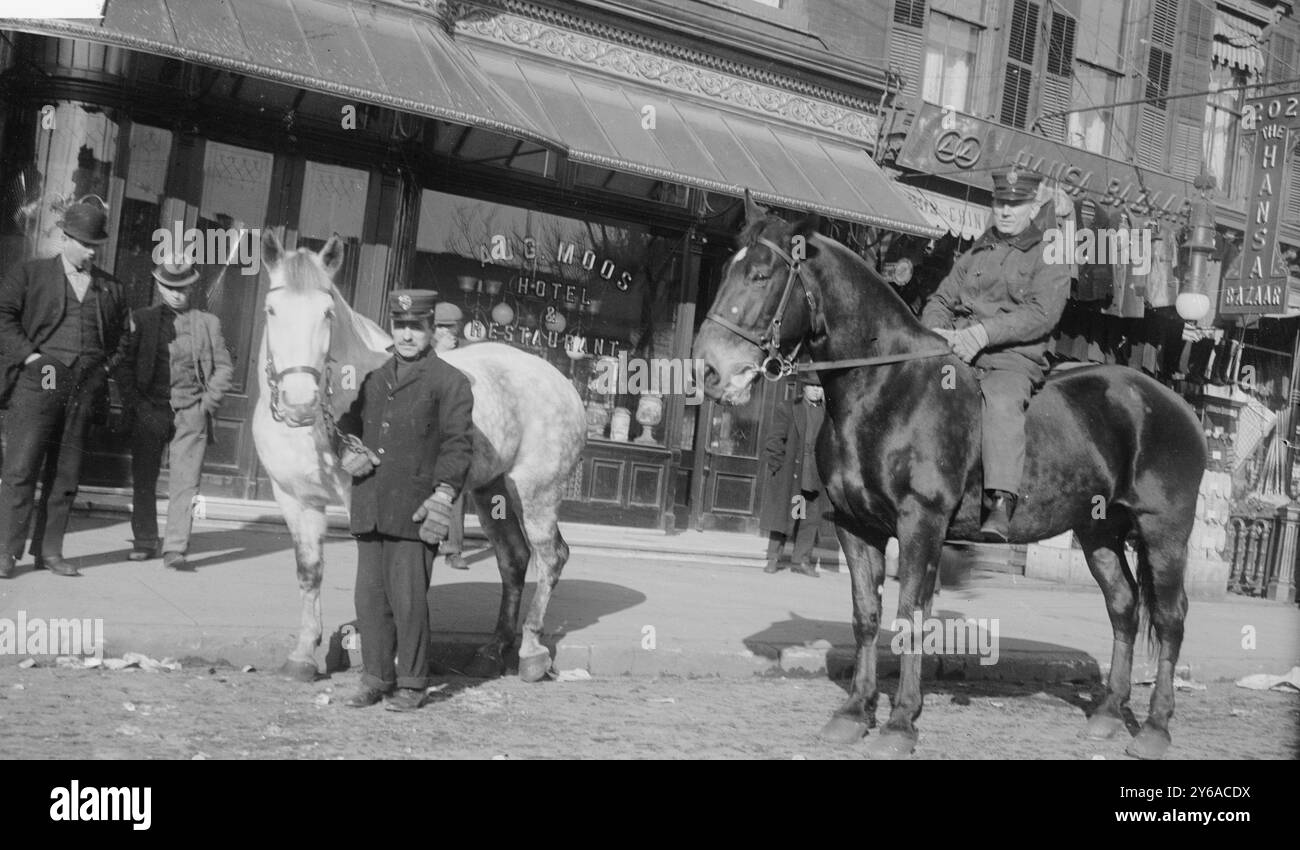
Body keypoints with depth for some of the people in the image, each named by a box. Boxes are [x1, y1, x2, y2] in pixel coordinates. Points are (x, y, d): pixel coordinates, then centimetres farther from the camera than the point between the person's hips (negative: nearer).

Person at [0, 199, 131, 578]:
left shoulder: (110, 288, 17)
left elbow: (123, 334, 22)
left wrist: (109, 365, 7)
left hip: (85, 389, 3)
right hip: (38, 381, -3)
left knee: (65, 476, 5)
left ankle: (49, 551, 12)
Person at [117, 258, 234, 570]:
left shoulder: (208, 322, 10)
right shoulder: (141, 319, 8)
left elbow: (224, 367, 11)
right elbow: (124, 365, 6)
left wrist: (209, 401, 0)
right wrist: (134, 404, -4)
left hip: (191, 412, -1)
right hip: (150, 411, 1)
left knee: (185, 481, -7)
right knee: (143, 479, 5)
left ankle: (175, 548, -6)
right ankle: (145, 542, 18)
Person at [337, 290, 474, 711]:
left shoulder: (451, 383, 0)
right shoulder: (373, 380, 18)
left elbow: (456, 445, -6)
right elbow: (347, 425, 25)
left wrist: (443, 493, -18)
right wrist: (348, 452, 3)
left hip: (414, 510, -5)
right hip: (370, 510, 6)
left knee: (408, 598, -3)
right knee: (369, 595, 8)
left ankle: (411, 684, 9)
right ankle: (376, 679, 19)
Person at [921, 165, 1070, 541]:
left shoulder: (1049, 257, 9)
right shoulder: (975, 253, 25)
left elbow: (1041, 313, -6)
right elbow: (940, 300, 21)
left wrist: (984, 333, -20)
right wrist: (935, 331, -5)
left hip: (1014, 360, -5)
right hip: (956, 354, 5)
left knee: (1000, 401, -38)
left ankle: (1002, 502, -45)